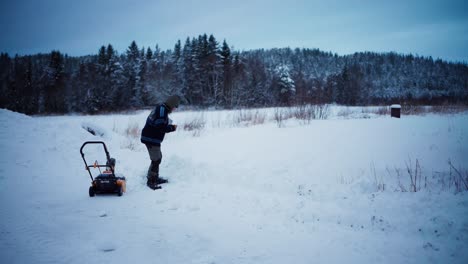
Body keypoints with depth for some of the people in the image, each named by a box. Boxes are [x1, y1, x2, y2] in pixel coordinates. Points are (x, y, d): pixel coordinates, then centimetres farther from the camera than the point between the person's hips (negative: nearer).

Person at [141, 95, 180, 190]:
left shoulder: (160, 108, 14)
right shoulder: (162, 110, -17)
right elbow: (160, 127, -23)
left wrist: (169, 126, 10)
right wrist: (172, 128, -10)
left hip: (150, 137, 10)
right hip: (152, 139, -10)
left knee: (158, 157, 20)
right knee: (156, 160, -6)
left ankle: (155, 178, 31)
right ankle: (150, 181, 1)